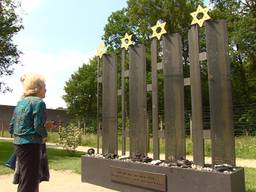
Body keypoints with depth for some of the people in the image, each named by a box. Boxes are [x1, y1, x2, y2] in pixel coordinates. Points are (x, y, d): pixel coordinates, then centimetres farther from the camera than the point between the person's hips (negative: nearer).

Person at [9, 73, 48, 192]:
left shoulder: (20, 102, 11)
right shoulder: (38, 102, -12)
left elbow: (11, 127, 11)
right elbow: (38, 126, -18)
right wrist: (44, 136, 0)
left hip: (18, 144, 8)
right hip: (31, 145, -8)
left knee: (24, 178, 21)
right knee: (29, 182, 1)